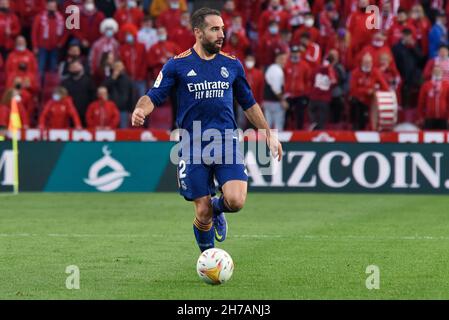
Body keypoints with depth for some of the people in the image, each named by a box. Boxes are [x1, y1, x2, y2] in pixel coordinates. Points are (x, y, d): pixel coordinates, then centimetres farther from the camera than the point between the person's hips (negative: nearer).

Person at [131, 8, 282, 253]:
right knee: (203, 212, -2)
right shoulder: (178, 65, 0)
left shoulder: (232, 65, 9)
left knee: (236, 201, -17)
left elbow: (249, 104, 19)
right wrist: (140, 110, -25)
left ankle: (217, 207, 20)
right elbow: (153, 97, -2)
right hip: (193, 147, -2)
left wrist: (268, 135, 19)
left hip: (226, 143, 2)